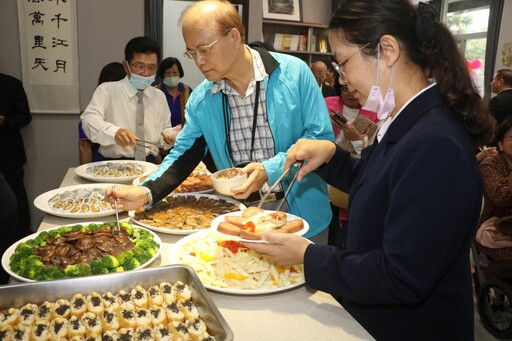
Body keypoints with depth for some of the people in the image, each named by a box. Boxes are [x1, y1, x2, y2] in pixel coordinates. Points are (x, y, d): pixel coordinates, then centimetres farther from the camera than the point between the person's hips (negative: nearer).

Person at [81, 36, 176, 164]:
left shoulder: (159, 96, 14)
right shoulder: (106, 90, 1)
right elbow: (89, 119, -15)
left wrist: (169, 136, -4)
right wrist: (114, 132, -35)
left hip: (151, 165, 4)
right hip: (114, 166, -3)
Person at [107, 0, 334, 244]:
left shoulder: (294, 73, -13)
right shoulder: (200, 100, -3)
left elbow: (322, 138, -12)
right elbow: (183, 154, 2)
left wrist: (270, 170, -23)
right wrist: (146, 192, -14)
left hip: (300, 217, -2)